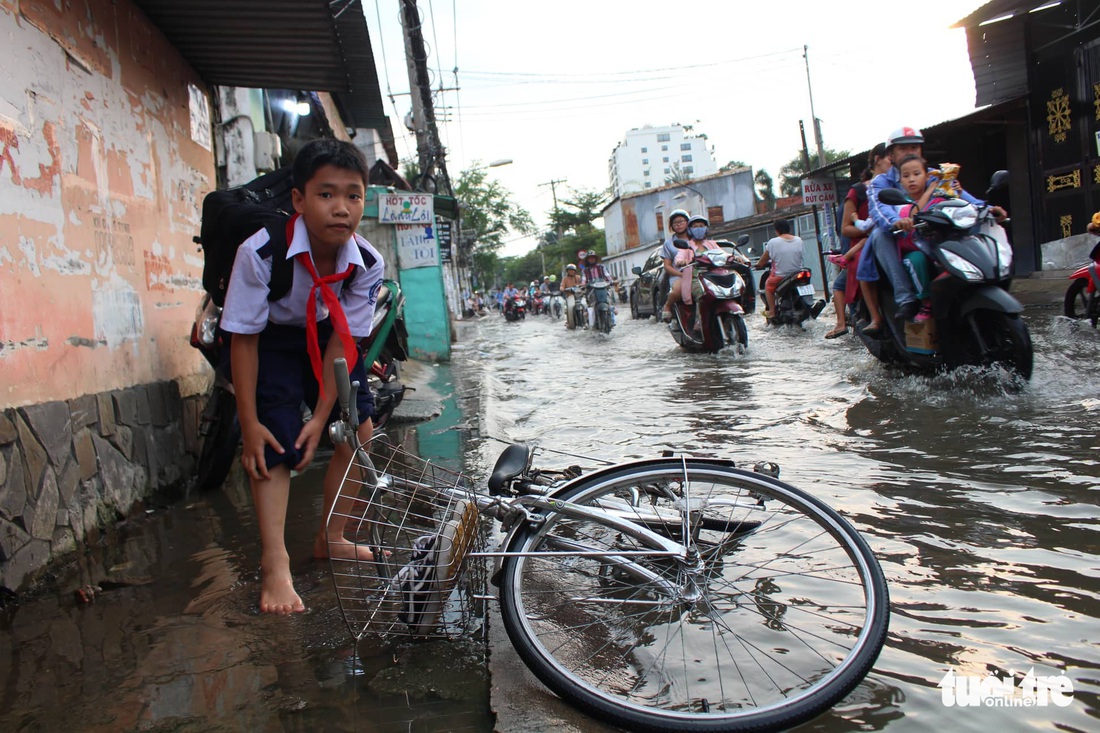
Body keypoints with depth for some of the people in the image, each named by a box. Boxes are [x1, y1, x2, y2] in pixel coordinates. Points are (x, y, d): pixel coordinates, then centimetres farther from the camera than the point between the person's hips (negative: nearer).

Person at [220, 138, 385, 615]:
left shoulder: (368, 264, -24)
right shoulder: (260, 253, -34)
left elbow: (343, 341, -18)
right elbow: (243, 339, -25)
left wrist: (321, 417, -19)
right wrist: (249, 423, -23)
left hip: (326, 338, 4)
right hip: (270, 340, -4)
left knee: (359, 430, 0)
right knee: (274, 444, -14)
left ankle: (331, 539, 16)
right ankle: (275, 565, -9)